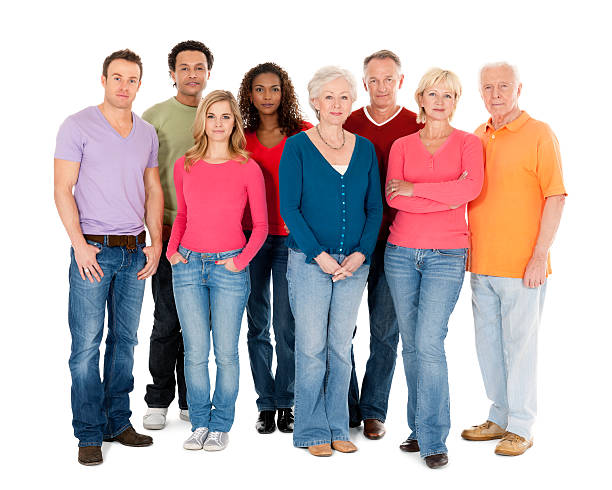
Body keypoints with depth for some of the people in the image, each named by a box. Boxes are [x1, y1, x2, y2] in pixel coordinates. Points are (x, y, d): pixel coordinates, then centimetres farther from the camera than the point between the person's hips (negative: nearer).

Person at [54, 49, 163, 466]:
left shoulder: (147, 133, 12)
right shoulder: (79, 126, -3)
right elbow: (63, 189, -7)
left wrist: (156, 242, 6)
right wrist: (79, 244, -13)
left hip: (135, 251, 5)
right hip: (93, 249, -5)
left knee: (126, 339, 10)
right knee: (87, 343, -4)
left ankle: (118, 422, 21)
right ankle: (89, 434, 5)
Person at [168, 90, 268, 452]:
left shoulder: (248, 169, -2)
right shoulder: (185, 166, 7)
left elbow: (261, 225, 4)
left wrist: (241, 260, -8)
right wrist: (172, 249, 4)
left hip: (229, 266, -2)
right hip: (188, 265, 2)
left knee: (225, 352, 3)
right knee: (195, 351, 4)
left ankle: (221, 425, 18)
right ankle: (199, 423, 19)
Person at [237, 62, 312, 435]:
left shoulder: (304, 133, 1)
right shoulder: (243, 138, 8)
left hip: (291, 237, -2)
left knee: (287, 325, -1)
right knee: (258, 325, 7)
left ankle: (286, 403, 14)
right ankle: (266, 404, 18)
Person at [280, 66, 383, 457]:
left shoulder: (365, 148, 9)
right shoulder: (297, 147, -2)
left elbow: (375, 207, 8)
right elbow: (289, 208, -6)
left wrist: (361, 253, -6)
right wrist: (319, 255, -13)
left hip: (354, 262, 3)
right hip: (308, 260, -3)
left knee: (341, 347, 9)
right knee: (311, 347, 0)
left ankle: (338, 427, 20)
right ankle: (312, 431, 13)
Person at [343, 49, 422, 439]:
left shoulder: (418, 128, 1)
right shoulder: (347, 125, 6)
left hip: (393, 242, -1)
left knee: (385, 328, 5)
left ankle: (373, 411, 18)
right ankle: (345, 410, 18)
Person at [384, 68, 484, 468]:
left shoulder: (468, 143, 3)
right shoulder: (402, 146, 8)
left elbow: (472, 187, -16)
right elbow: (393, 198, -6)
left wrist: (415, 188, -13)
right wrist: (446, 195, -13)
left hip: (447, 255, -3)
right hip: (402, 252, 3)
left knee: (429, 342, -12)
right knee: (411, 343, 8)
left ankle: (434, 439, -2)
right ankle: (420, 428, 21)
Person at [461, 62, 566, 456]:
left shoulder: (539, 135, -5)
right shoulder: (478, 137, 13)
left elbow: (555, 197, -9)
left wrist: (540, 255, -15)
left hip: (522, 264, -6)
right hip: (481, 261, 6)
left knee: (519, 342, 0)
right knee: (488, 342, 12)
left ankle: (520, 427, 12)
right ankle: (500, 417, 27)